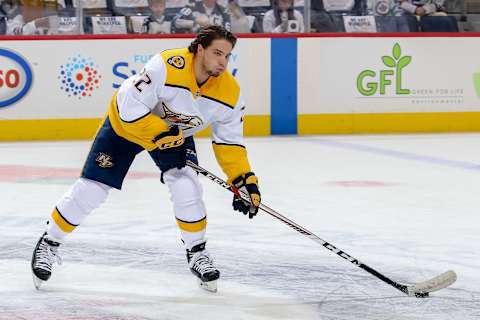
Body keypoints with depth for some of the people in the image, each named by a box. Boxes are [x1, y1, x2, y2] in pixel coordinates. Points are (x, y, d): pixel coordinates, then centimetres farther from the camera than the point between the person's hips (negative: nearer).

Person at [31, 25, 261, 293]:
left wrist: (245, 180, -16)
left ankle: (197, 253, 4)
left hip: (177, 132, 3)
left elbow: (230, 141, -9)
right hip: (125, 124, -3)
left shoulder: (230, 92, -21)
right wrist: (163, 136, -32)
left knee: (187, 187, -18)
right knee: (91, 190, -3)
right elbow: (131, 107, -32)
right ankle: (49, 243, 18)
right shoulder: (167, 66, -37)